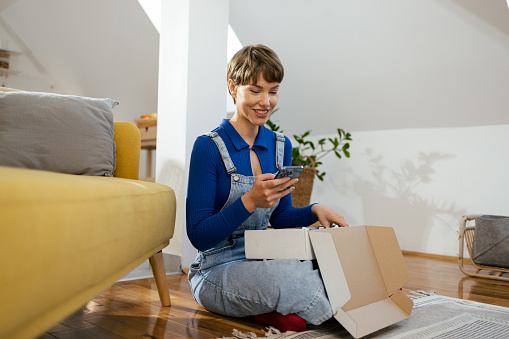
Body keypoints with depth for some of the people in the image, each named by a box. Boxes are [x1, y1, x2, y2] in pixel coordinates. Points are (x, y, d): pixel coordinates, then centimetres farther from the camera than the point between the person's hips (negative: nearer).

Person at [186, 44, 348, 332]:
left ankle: (274, 312, -5)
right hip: (218, 270, -6)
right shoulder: (209, 147, -12)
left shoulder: (281, 146, 7)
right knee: (290, 280, -37)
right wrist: (250, 201, -27)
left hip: (266, 259, 6)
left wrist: (314, 210, -6)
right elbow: (199, 236, -14)